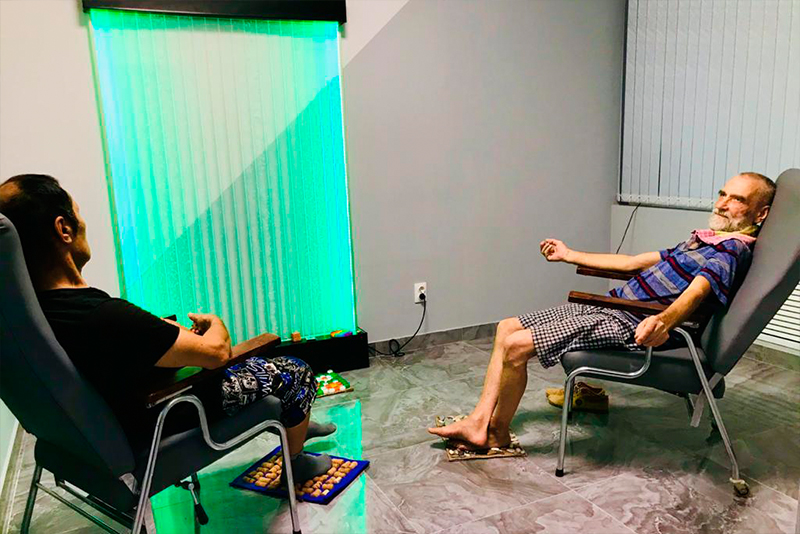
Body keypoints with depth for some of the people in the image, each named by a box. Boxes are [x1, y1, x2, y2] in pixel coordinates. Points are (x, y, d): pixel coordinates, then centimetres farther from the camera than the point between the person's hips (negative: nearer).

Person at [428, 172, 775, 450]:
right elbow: (632, 262, 27)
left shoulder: (732, 250, -7)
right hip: (613, 307, 10)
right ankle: (477, 423, 1)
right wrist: (570, 255, 33)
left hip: (631, 326, -10)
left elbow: (696, 290, -28)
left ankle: (497, 434, 1)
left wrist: (664, 321, -52)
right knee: (507, 328, 4)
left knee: (516, 346, -20)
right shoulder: (703, 241, 22)